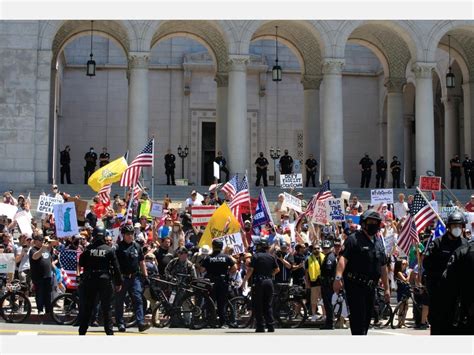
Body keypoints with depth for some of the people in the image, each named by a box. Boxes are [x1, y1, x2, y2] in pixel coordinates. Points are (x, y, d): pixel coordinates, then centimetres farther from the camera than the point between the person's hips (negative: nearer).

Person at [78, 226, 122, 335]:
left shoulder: (88, 249, -1)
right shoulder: (109, 250, -3)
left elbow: (81, 263, 3)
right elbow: (116, 267, -3)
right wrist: (118, 282, 3)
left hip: (89, 281, 1)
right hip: (105, 280, -1)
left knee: (86, 308, 8)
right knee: (107, 308, 6)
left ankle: (82, 331, 9)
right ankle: (109, 331, 5)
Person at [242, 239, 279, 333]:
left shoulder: (256, 256, -5)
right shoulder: (271, 257, 8)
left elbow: (250, 270, -10)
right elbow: (277, 270, 11)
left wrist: (244, 281, -4)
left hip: (258, 282, -4)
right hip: (269, 282, 4)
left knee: (258, 306, 2)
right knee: (268, 305, 11)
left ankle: (260, 327, -1)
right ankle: (271, 326, 6)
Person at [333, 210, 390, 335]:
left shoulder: (379, 242, 17)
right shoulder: (354, 239, -6)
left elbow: (383, 267, 22)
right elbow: (343, 258, -20)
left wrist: (387, 288, 21)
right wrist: (338, 277, -35)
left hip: (370, 287, 7)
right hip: (355, 286, -7)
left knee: (367, 317, 11)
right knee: (358, 317, -11)